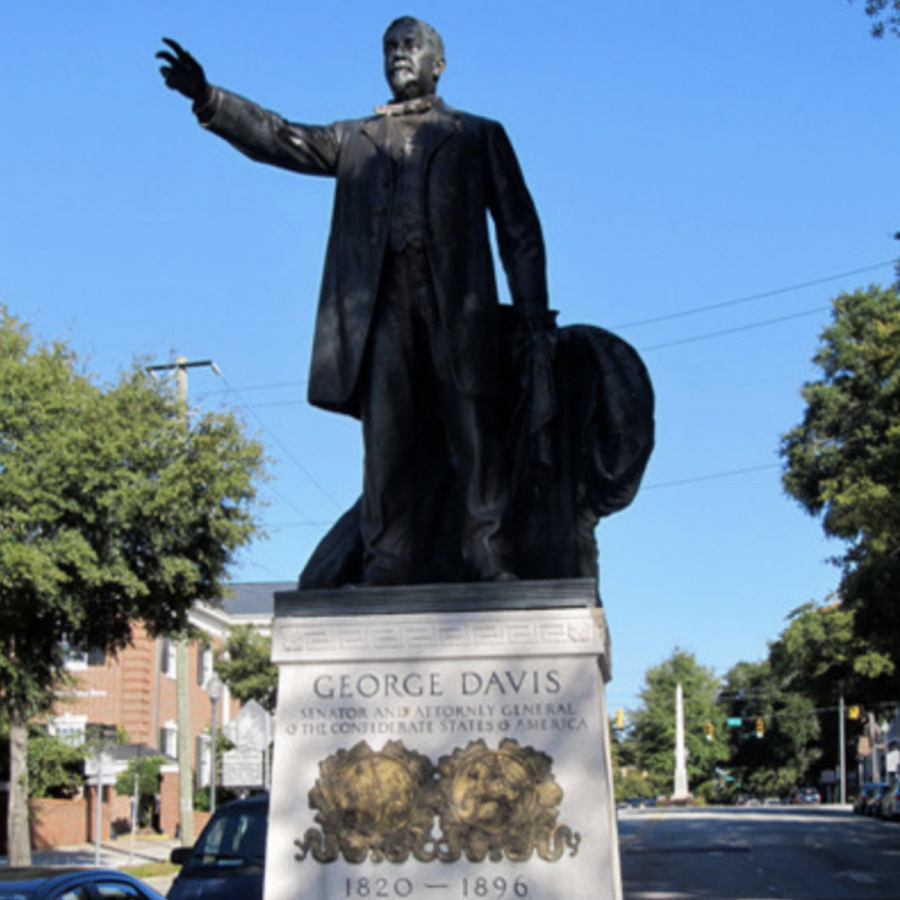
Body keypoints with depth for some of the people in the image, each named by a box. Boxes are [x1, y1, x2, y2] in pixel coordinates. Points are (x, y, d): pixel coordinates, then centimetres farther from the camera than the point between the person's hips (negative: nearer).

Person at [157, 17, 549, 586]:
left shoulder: (479, 136, 21)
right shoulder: (355, 140, 26)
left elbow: (519, 228, 15)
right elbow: (281, 139, 12)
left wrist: (532, 315, 3)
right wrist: (206, 99, -4)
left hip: (458, 304, -1)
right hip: (382, 305, 1)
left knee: (476, 433, -8)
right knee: (388, 438, -5)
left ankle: (487, 558, -7)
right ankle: (391, 566, -6)